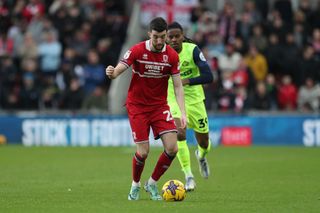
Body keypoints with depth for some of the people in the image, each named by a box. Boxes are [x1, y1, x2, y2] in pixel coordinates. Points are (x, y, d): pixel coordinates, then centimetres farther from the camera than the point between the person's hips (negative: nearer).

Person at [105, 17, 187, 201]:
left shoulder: (172, 55, -5)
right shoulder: (137, 51, -13)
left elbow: (178, 86, -3)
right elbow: (117, 72, -17)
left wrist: (183, 113, -13)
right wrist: (111, 73, -43)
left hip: (160, 106, 3)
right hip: (137, 106, -3)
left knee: (172, 148, -12)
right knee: (143, 152, -10)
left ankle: (152, 183, 11)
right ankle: (135, 185, 19)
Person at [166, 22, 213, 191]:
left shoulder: (193, 50, -16)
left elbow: (208, 76, -23)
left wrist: (187, 81, -32)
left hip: (195, 100, 1)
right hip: (174, 101, -1)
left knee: (204, 143, 10)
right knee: (179, 134, -26)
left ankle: (201, 156, 49)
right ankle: (188, 176, -17)